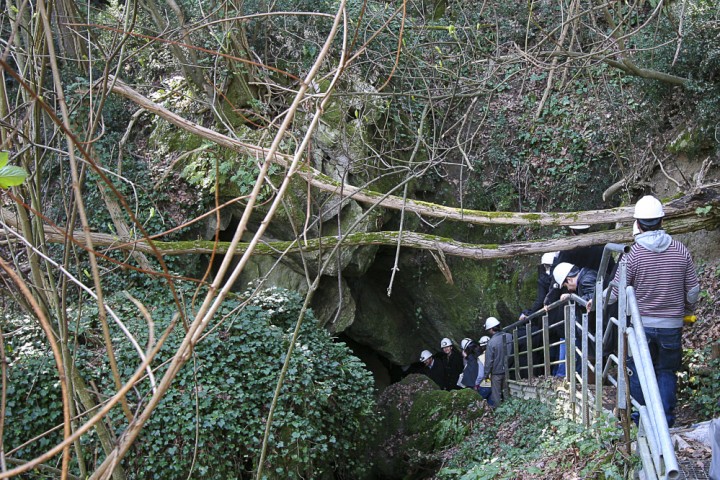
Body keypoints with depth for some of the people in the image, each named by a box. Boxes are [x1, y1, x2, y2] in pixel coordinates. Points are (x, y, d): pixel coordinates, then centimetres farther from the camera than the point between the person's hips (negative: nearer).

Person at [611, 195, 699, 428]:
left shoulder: (634, 254, -12)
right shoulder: (680, 250, -4)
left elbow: (615, 290, -7)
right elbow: (693, 289, 2)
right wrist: (687, 309, 21)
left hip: (641, 324, -2)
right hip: (672, 325, 2)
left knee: (638, 371, 13)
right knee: (667, 372, 13)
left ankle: (639, 418, 20)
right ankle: (665, 421, 14)